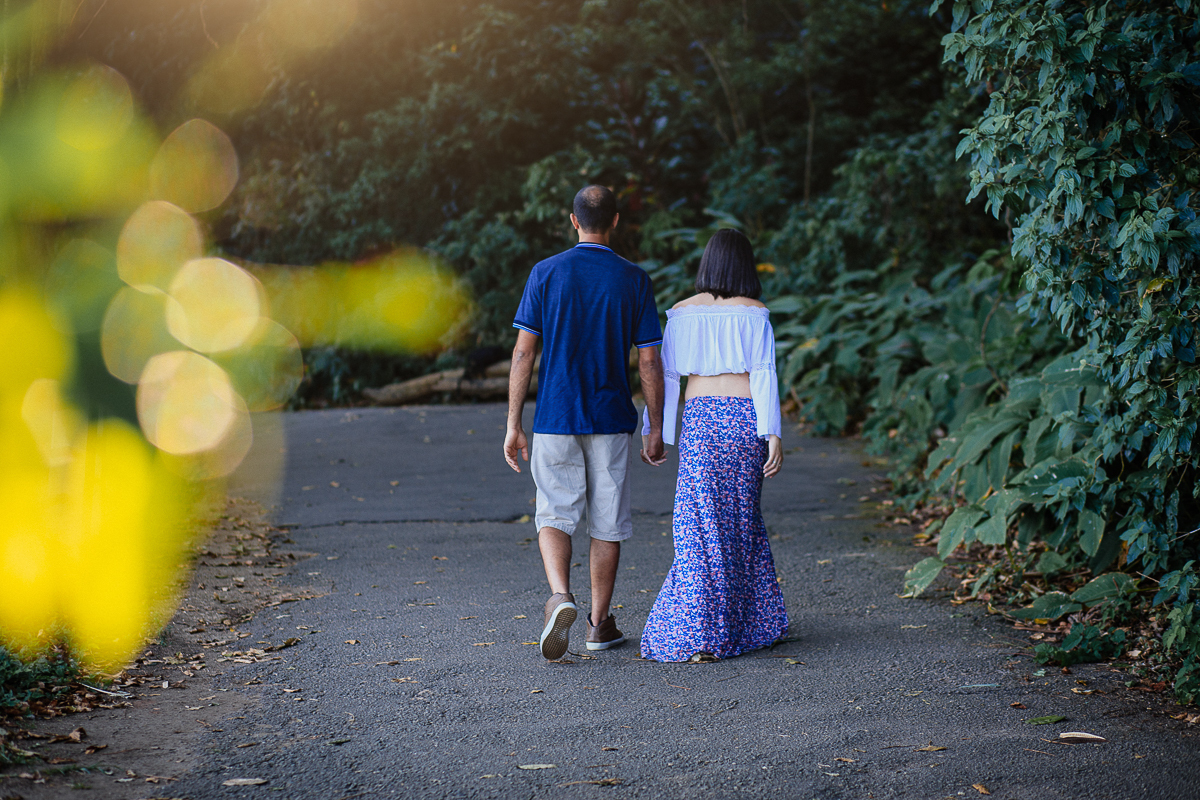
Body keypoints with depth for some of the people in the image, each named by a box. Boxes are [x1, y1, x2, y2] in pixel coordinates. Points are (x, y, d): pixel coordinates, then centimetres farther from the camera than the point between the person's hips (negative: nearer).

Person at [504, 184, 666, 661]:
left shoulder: (546, 273, -2)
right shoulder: (634, 279, -2)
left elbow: (523, 352, -5)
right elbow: (649, 361, -2)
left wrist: (513, 424, 0)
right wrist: (655, 430, 6)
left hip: (554, 420, 0)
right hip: (610, 421, 0)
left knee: (555, 516, 7)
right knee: (607, 522, 12)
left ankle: (560, 596, -18)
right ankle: (600, 623, 18)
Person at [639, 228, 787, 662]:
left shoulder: (681, 314, 3)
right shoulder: (754, 315, -1)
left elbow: (666, 376, 3)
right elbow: (764, 377, -7)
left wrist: (657, 433, 8)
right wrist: (773, 435, -8)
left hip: (699, 419, 0)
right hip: (745, 420, 0)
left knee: (701, 523, 0)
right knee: (741, 519, 14)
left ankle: (701, 635, -7)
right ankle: (747, 621, 23)